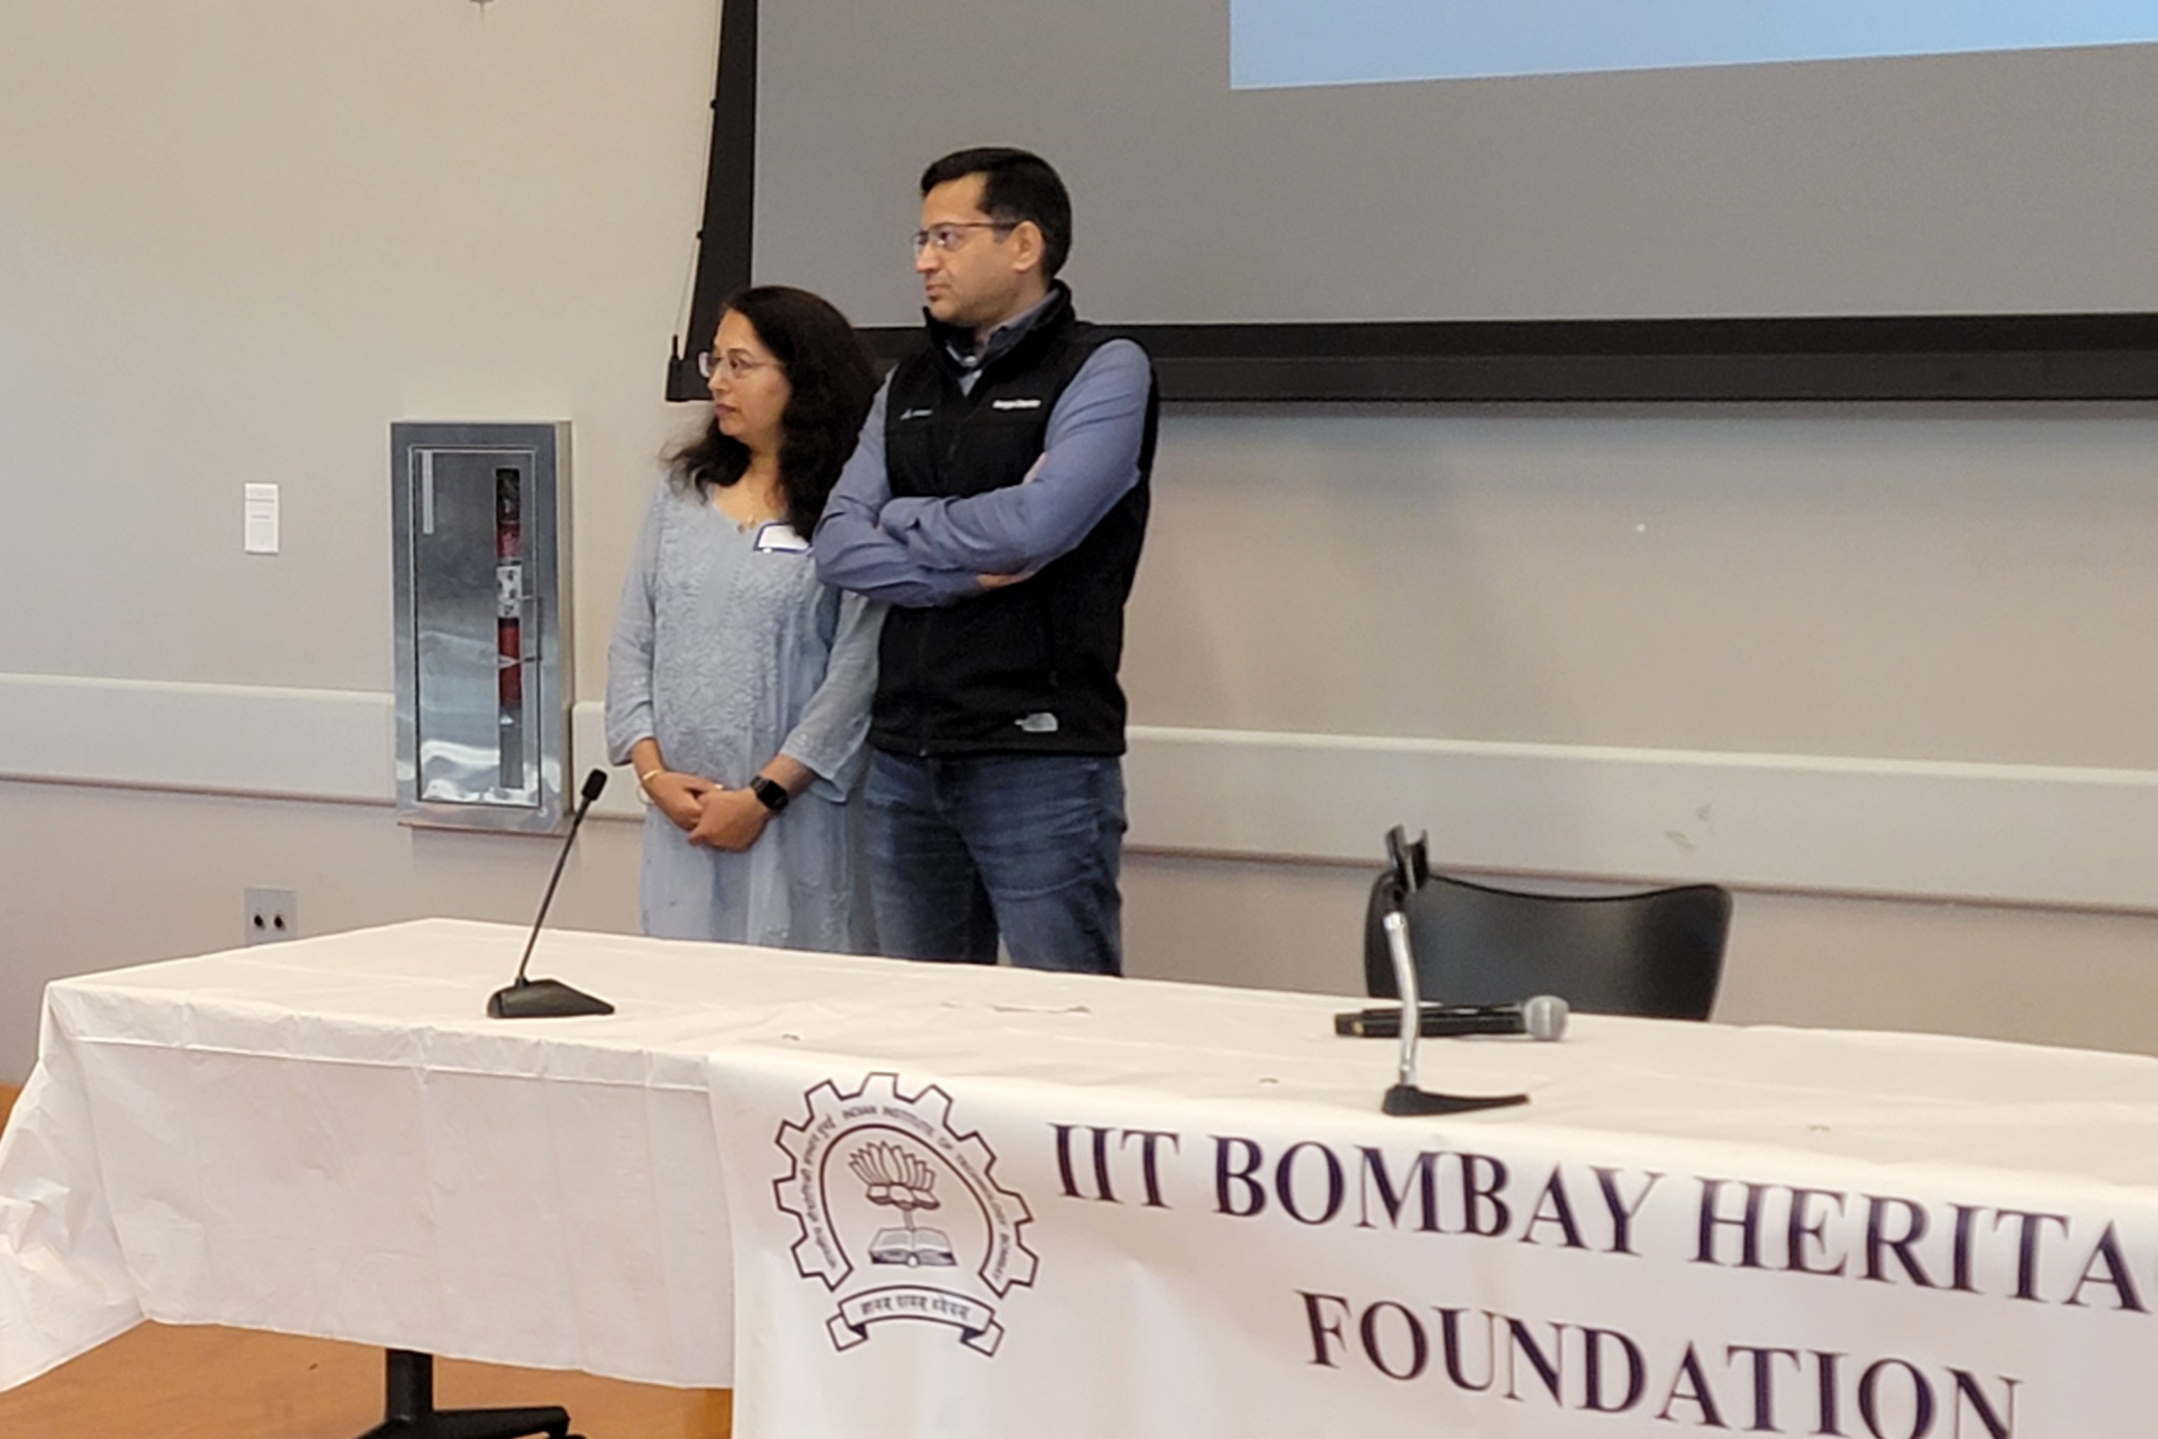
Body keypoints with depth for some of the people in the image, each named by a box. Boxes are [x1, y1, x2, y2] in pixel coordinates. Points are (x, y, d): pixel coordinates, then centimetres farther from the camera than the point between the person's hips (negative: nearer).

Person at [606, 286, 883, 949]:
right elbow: (631, 643, 11)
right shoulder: (683, 493, 11)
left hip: (797, 815, -5)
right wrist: (651, 770, -2)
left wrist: (764, 795, -13)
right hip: (681, 816, 5)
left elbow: (857, 670, -10)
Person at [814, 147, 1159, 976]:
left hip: (1040, 758, -6)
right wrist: (961, 573, -11)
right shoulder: (908, 387, 15)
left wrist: (905, 521, -2)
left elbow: (1035, 524, -19)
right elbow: (839, 547, 4)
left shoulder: (1104, 371, -4)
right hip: (904, 755, 6)